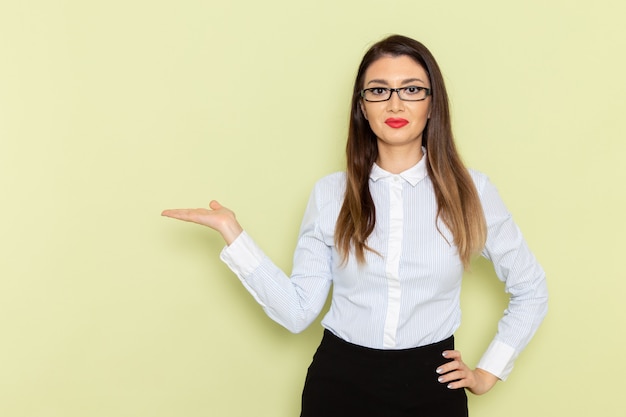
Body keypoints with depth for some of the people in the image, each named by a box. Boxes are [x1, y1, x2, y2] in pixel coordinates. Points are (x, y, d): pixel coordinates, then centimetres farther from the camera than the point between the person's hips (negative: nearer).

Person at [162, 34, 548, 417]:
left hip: (431, 386, 0)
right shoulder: (331, 193, -2)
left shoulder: (469, 190, -4)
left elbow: (531, 291, 7)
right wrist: (233, 233, -9)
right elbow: (298, 311, -7)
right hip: (340, 381, 1)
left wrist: (489, 372, 4)